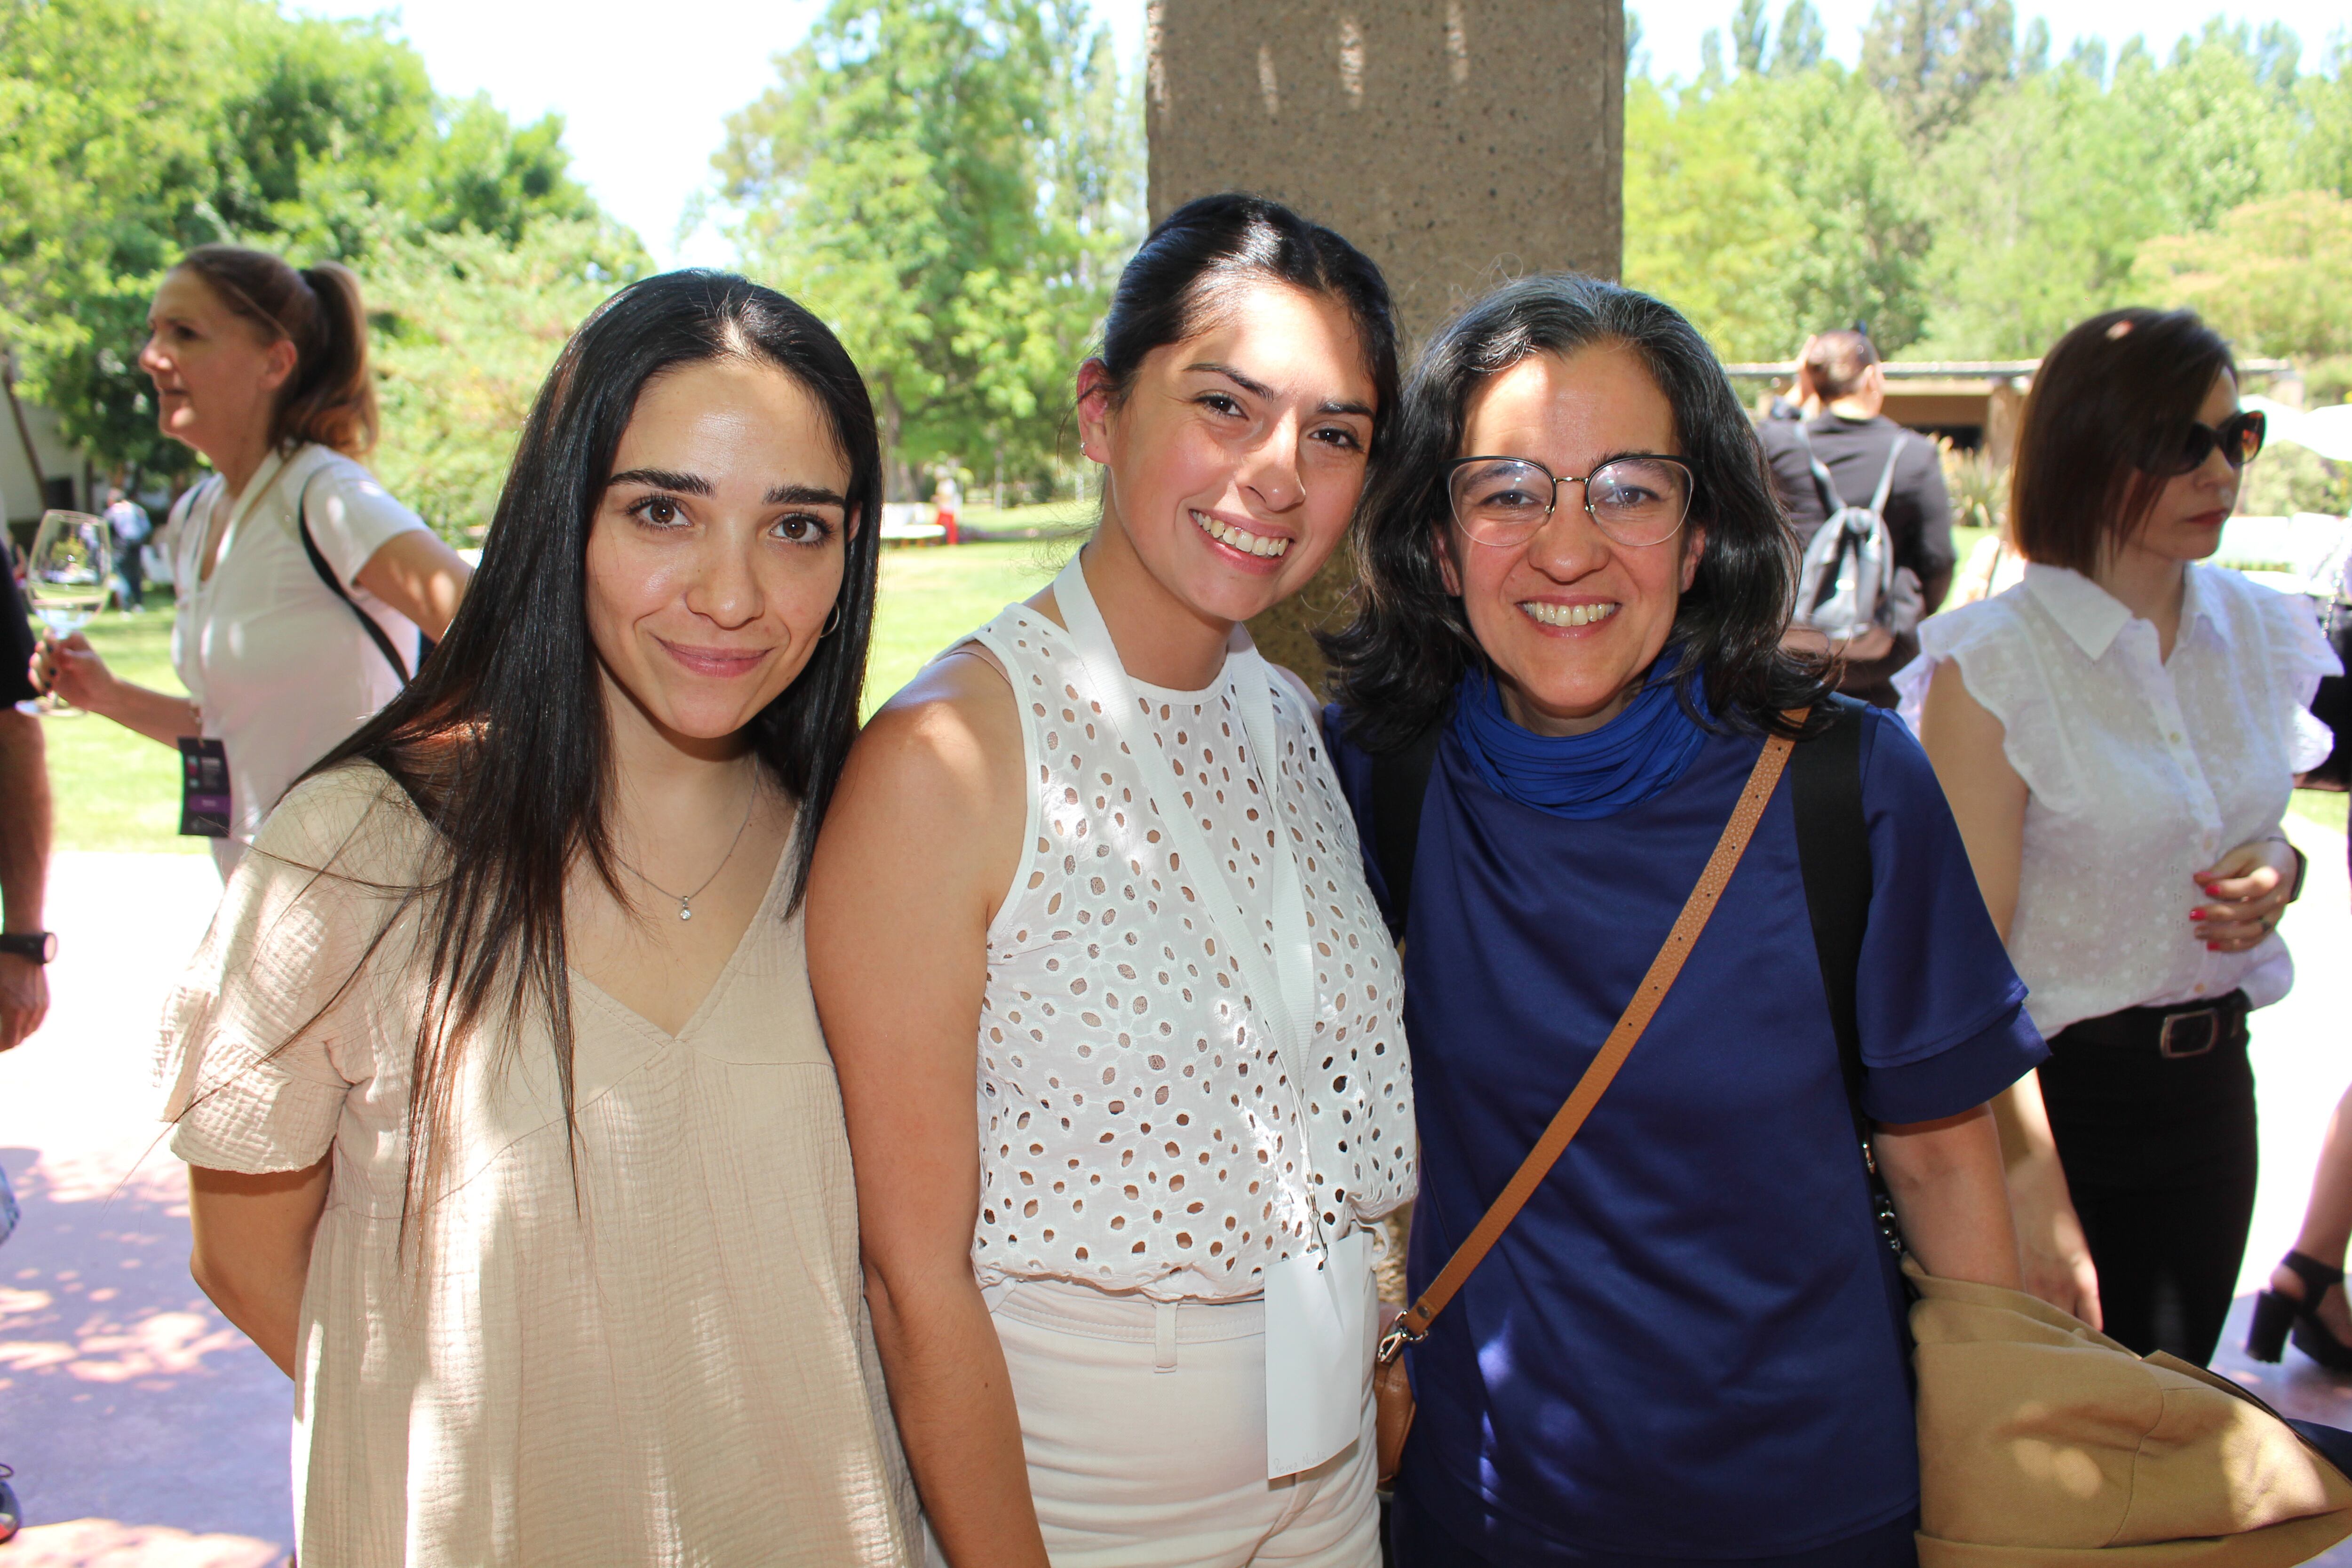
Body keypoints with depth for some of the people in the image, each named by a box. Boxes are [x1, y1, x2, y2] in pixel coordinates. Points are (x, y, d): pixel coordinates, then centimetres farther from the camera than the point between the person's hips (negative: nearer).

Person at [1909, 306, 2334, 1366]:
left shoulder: (2262, 632, 3)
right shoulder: (1991, 663, -16)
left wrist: (2276, 870, -4)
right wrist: (2035, 1190, -21)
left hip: (2212, 1081, 6)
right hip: (2058, 1089, -6)